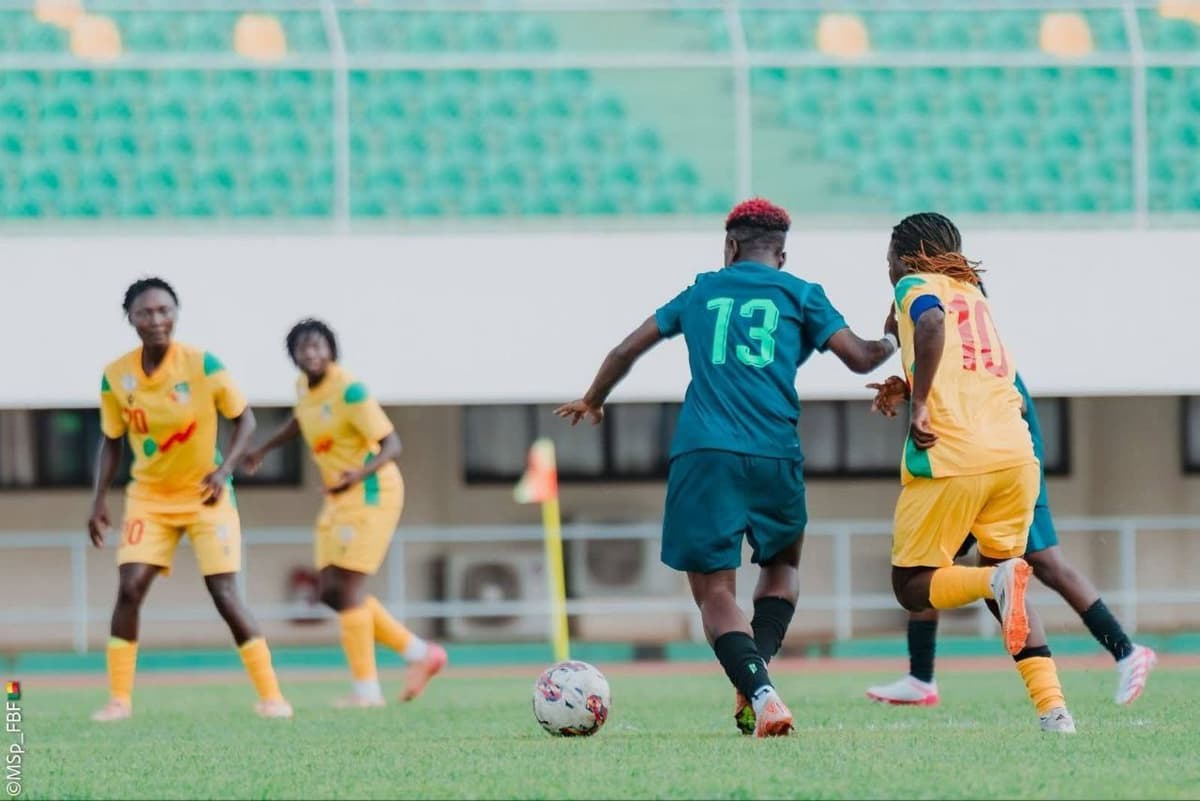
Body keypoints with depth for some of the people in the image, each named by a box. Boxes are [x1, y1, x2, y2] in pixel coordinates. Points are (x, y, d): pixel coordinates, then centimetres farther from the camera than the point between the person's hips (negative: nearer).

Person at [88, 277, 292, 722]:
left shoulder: (203, 365, -17)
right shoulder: (116, 376, -9)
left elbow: (244, 419, -7)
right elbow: (112, 440, 6)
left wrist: (224, 469, -21)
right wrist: (99, 499, -2)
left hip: (204, 495, -3)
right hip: (149, 496, 3)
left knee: (224, 594, -9)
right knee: (129, 589, -11)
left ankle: (271, 696, 1)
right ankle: (118, 699, -2)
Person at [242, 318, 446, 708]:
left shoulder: (349, 391, -19)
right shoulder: (304, 386, 6)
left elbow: (391, 444, -22)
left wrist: (360, 473, -38)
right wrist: (263, 450, 28)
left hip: (369, 492, -9)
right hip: (339, 498, 9)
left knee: (348, 587, -11)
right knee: (329, 591, 6)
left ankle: (366, 689, -5)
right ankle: (420, 652, 14)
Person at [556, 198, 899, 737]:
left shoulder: (702, 292, 20)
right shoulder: (799, 294, 13)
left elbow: (626, 351, 25)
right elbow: (859, 358, 5)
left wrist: (592, 401, 43)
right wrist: (891, 342, 29)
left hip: (701, 455, 0)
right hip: (774, 457, 0)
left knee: (713, 590, 1)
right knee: (781, 564, 24)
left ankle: (759, 691, -23)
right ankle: (759, 667, 0)